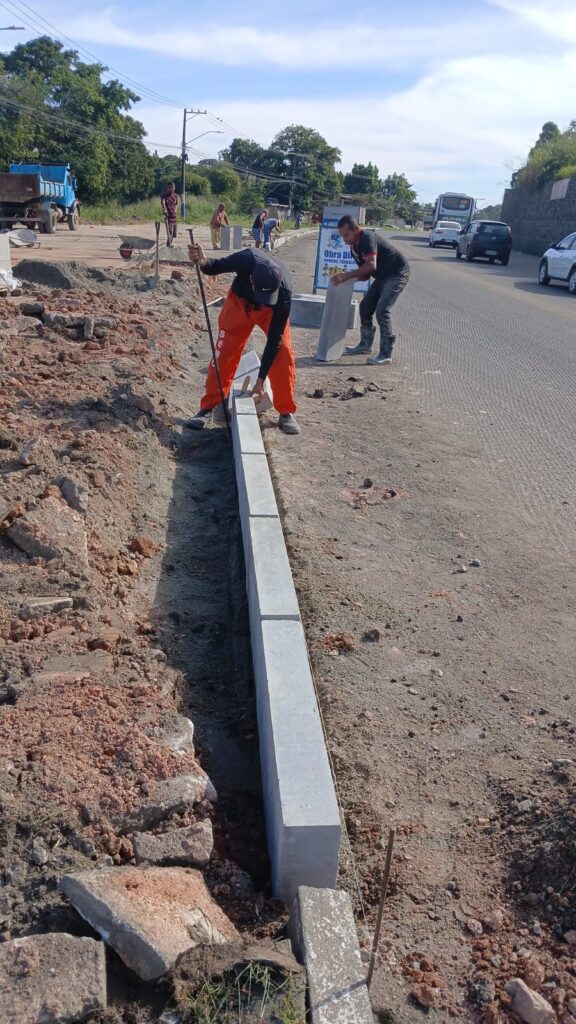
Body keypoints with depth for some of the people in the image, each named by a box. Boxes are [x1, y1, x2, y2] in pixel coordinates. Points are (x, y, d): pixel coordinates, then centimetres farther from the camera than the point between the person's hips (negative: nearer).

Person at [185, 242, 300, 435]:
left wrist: (261, 379, -31)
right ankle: (207, 408, 6)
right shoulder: (245, 259, -38)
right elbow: (218, 267, -14)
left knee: (283, 351, -18)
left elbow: (274, 340, -32)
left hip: (272, 309, -1)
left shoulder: (284, 292, -39)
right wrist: (203, 263, -38)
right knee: (224, 352, -6)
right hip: (240, 301, 1)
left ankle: (286, 413, -4)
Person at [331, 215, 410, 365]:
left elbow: (371, 265, -38)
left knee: (382, 310, -19)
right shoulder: (354, 247, 4)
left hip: (397, 273, -10)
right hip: (382, 276, 10)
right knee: (365, 306, 10)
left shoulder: (367, 238, -25)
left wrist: (347, 275, -39)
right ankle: (365, 344, 26)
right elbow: (365, 274, 5)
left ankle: (386, 354, -15)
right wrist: (349, 277, -14)